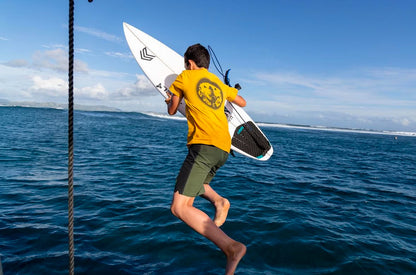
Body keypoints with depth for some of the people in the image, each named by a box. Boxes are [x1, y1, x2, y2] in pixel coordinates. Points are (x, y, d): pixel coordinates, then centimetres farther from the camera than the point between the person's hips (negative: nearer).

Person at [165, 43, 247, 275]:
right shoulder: (220, 84, 24)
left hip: (204, 145, -8)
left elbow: (172, 111, 21)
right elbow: (243, 103, 37)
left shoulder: (184, 77, 10)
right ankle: (218, 200, 1)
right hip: (224, 148, 8)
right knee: (194, 184, 31)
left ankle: (231, 247, -24)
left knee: (180, 207, -12)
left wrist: (170, 100, 44)